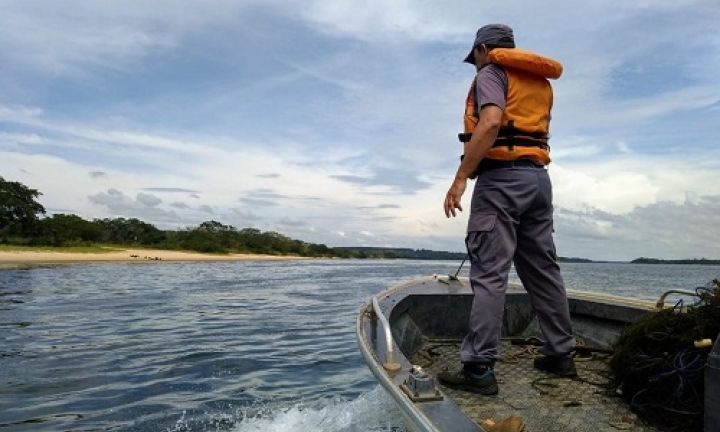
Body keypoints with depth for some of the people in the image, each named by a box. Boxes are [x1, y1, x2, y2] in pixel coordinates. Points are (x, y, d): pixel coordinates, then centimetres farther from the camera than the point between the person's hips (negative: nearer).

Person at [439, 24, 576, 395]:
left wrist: (460, 178, -22)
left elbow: (491, 123, -19)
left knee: (489, 274, -11)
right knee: (543, 269, 12)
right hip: (538, 177, 8)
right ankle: (560, 355, 19)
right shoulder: (540, 82, 25)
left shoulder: (491, 73, 0)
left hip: (503, 177, -8)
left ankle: (479, 368, -11)